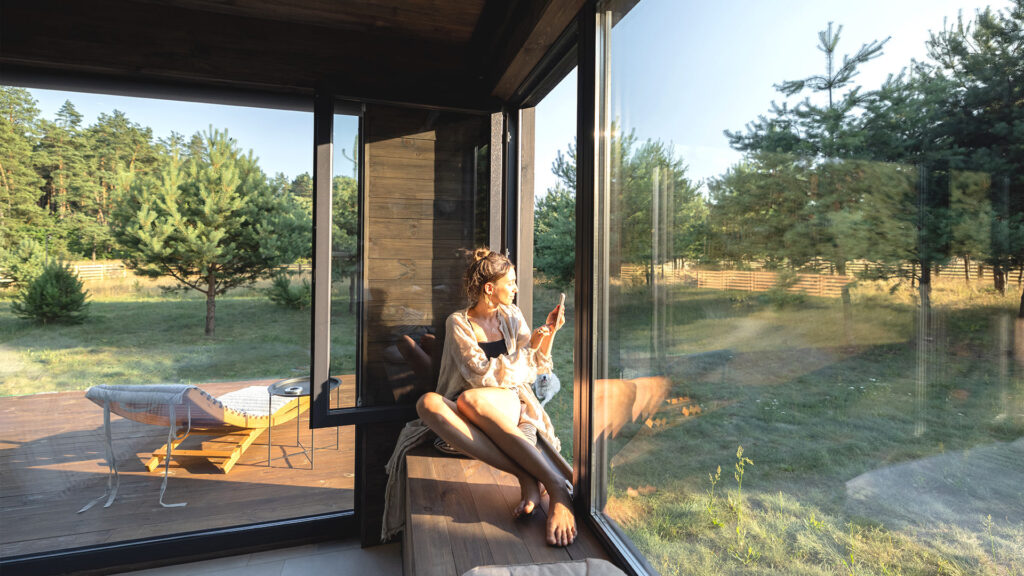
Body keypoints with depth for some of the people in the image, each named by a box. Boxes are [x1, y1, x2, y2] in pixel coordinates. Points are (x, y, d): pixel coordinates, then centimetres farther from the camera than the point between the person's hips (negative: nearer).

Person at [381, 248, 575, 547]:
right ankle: (526, 477, -41)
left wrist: (549, 333, -1)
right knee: (428, 403, -34)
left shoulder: (510, 315, 11)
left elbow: (534, 368, 14)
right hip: (467, 411, 0)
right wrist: (530, 345, -8)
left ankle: (558, 489, -40)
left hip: (510, 403, 0)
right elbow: (483, 376, -10)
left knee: (469, 399, -35)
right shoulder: (458, 322, 1)